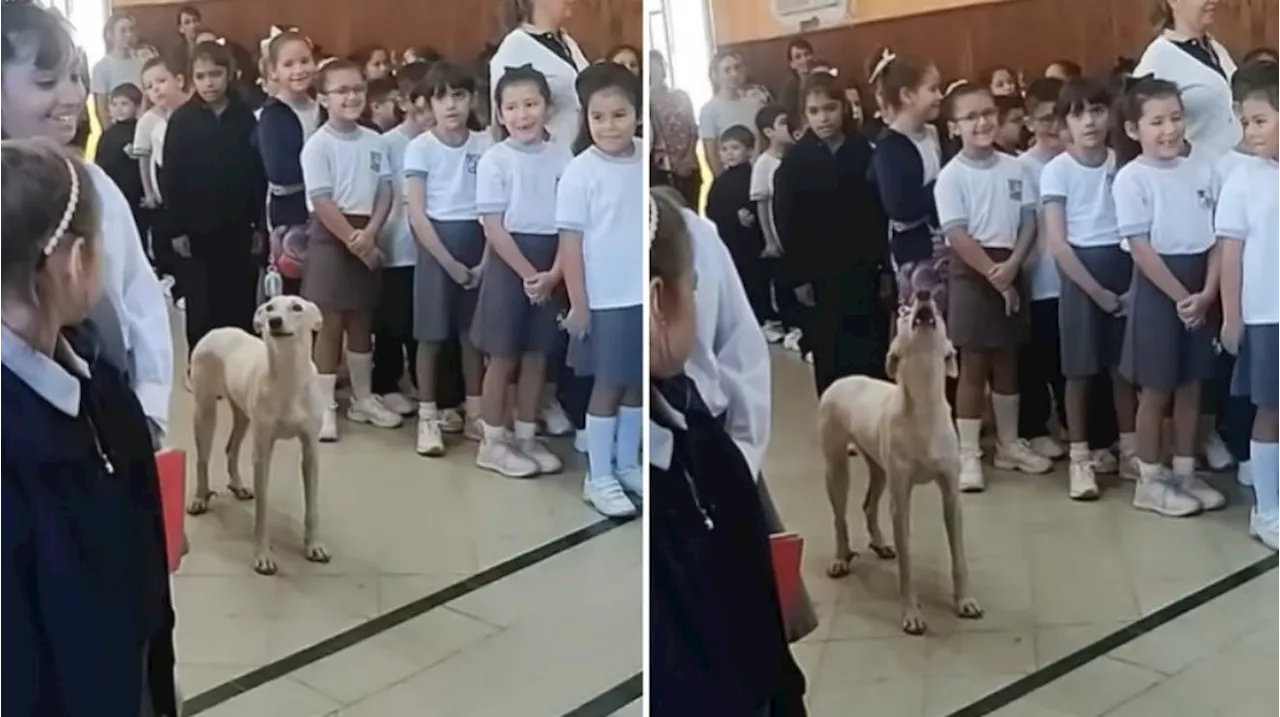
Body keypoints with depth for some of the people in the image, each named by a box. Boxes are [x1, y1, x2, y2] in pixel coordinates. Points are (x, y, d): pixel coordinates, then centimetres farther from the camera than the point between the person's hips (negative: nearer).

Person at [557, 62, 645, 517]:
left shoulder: (647, 161, 0)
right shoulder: (580, 172, -11)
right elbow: (570, 243, -10)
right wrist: (578, 304, -10)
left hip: (644, 296, 4)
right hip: (605, 301, -4)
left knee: (637, 384, 13)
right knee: (607, 386, 5)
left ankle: (627, 465, 29)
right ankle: (599, 477, 18)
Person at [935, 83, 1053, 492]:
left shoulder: (1014, 169, 4)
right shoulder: (952, 176, -9)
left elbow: (1029, 223, 1)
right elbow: (957, 235, -14)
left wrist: (1011, 267, -13)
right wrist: (992, 273, -16)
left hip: (1011, 271, 4)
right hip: (972, 274, -4)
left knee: (1007, 362, 13)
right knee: (973, 366, 0)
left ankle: (1009, 445, 25)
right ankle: (968, 453, 7)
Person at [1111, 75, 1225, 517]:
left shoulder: (1201, 171, 4)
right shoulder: (1131, 178, -11)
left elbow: (1217, 238, 4)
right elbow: (1141, 249, -15)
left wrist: (1207, 293, -8)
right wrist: (1180, 296, -15)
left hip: (1201, 292, 5)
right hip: (1158, 290, -5)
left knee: (1191, 386, 12)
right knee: (1156, 390, 3)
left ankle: (1185, 473, 24)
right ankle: (1150, 481, 14)